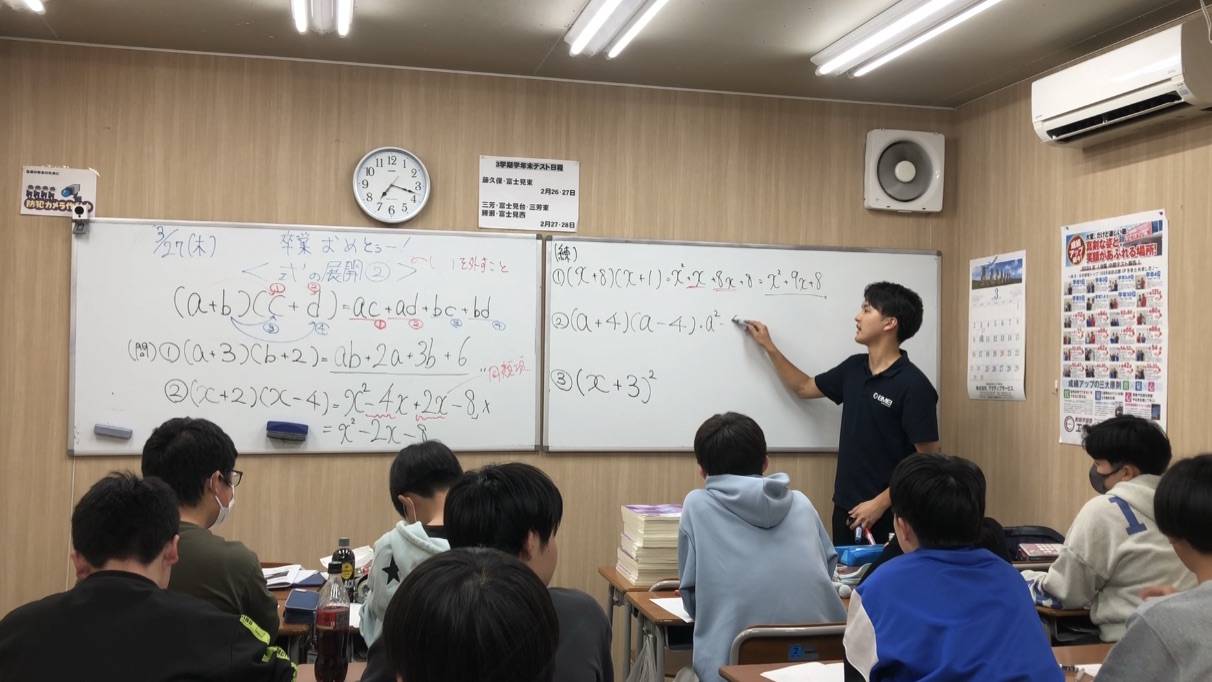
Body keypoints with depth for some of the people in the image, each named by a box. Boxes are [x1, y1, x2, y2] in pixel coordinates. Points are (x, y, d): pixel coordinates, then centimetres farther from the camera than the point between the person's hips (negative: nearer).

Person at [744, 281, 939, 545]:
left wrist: (880, 504, -18)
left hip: (886, 515, -7)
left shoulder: (913, 385, -16)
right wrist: (769, 347, 17)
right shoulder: (853, 368, 6)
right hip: (845, 508, 7)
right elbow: (804, 387, 23)